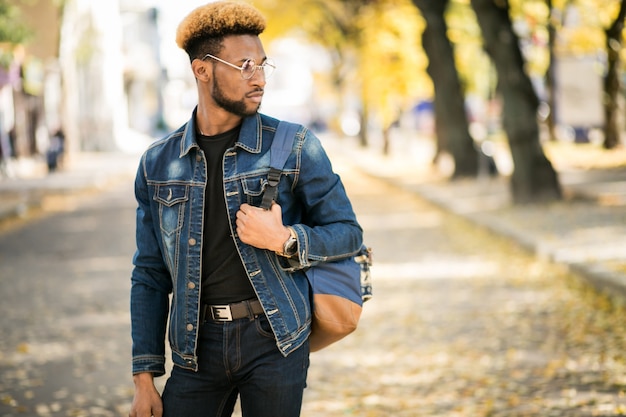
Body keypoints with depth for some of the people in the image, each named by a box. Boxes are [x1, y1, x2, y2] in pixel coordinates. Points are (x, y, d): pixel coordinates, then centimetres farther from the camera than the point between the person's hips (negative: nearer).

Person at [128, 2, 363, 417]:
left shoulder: (294, 146, 0)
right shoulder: (158, 163, 6)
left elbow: (347, 232, 4)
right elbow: (150, 277, 9)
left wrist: (284, 240, -16)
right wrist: (145, 378, 5)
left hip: (275, 340, -2)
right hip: (198, 346, 2)